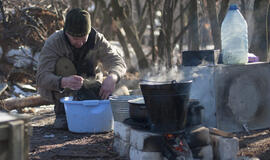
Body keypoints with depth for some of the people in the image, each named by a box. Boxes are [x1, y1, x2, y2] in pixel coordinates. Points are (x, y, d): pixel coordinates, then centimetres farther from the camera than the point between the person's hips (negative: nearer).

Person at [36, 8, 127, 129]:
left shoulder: (97, 39, -16)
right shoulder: (53, 42, -24)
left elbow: (119, 63, -24)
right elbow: (42, 78, -34)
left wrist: (112, 78, -49)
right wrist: (64, 82, -56)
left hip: (87, 87, 2)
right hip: (58, 89, -2)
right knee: (62, 64, -30)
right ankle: (62, 112, -21)